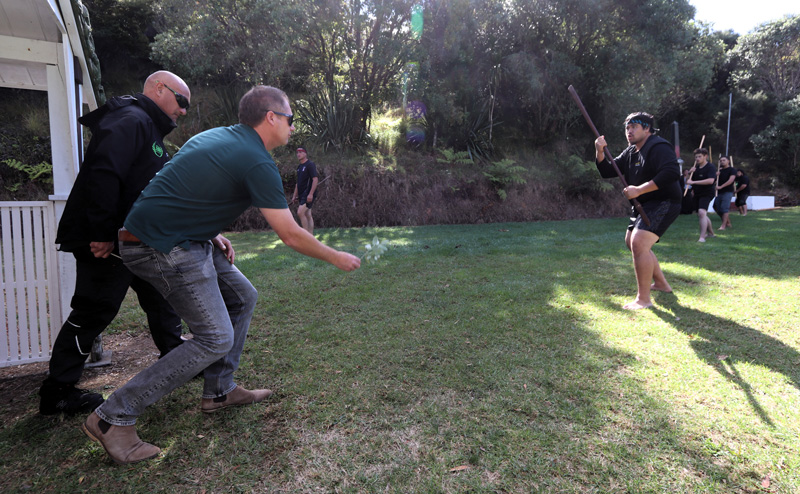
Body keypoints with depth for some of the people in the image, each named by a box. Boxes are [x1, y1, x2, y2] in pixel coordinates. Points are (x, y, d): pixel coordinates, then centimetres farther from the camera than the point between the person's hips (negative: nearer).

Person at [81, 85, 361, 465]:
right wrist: (337, 258, 0)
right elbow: (291, 236, -14)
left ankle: (219, 391, 23)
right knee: (215, 339, -8)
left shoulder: (215, 136, 13)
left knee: (242, 297, 14)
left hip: (181, 237, 10)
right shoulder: (257, 163, -16)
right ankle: (113, 418, 2)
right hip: (163, 248, -10)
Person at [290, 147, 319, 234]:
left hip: (308, 194, -9)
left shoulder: (310, 164, -8)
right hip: (302, 194, 9)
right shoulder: (299, 167, 18)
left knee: (300, 212, -19)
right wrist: (294, 196, 21)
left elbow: (315, 179, -17)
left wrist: (310, 194, -24)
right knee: (308, 216, 9)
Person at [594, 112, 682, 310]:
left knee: (639, 243, -24)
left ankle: (643, 299, -17)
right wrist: (600, 152, -9)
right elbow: (607, 171, 9)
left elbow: (672, 173, -31)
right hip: (643, 205, 11)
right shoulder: (630, 152, 13)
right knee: (632, 242, 21)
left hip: (663, 204, -11)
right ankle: (661, 283, 38)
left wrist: (639, 190, -31)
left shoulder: (658, 147, -16)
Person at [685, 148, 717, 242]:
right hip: (697, 194, 8)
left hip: (707, 194, -8)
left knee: (702, 212, -25)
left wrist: (693, 182, -29)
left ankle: (702, 237, -27)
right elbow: (689, 179, 19)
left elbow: (710, 180, -27)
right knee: (701, 215, 17)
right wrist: (690, 173, -3)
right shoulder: (696, 167, 11)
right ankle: (710, 232, 39)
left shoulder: (710, 167, -12)